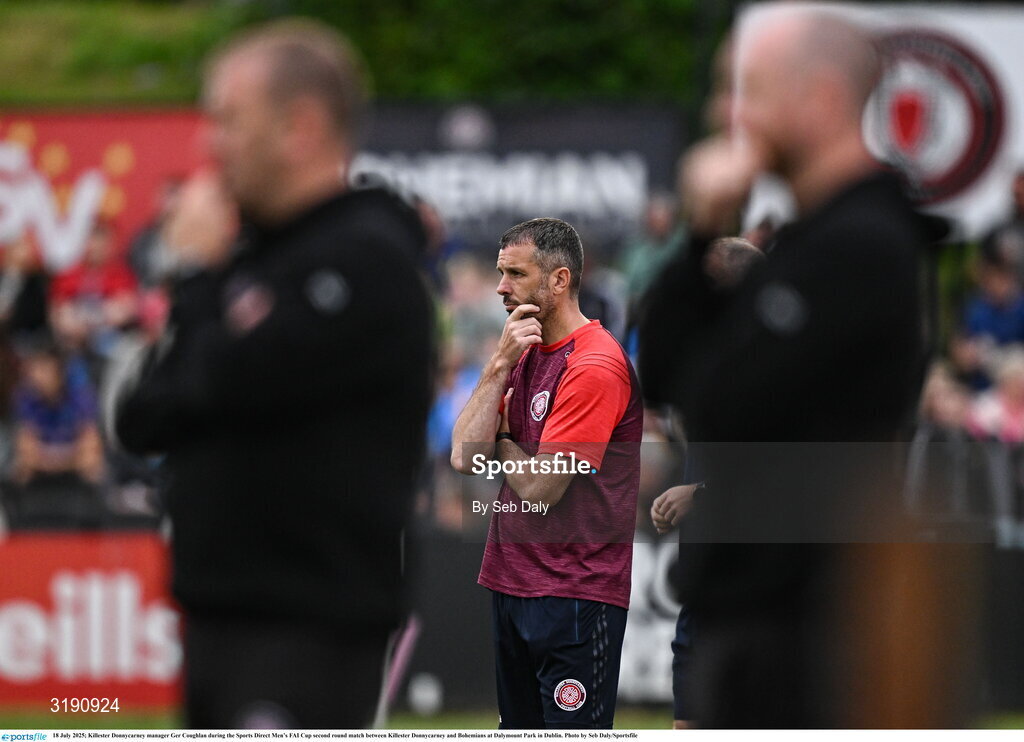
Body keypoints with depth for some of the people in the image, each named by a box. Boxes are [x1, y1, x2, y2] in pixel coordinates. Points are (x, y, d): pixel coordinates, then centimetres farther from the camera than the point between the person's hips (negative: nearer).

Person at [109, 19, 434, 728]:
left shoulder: (366, 258, -12)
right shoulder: (251, 256, 17)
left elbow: (234, 379, -22)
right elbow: (141, 417, 14)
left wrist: (202, 272, -4)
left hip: (311, 624, -10)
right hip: (221, 613, 10)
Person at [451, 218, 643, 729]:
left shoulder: (596, 366, -16)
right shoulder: (525, 355, 12)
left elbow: (538, 488, -18)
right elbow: (465, 458, 1)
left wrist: (501, 436, 2)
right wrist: (500, 366, -7)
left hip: (574, 595, -9)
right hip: (511, 584, 9)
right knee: (520, 728, 14)